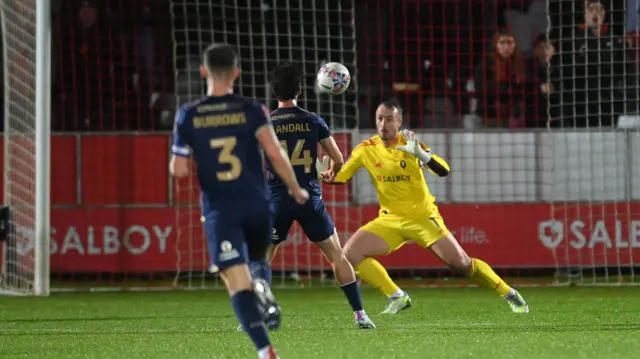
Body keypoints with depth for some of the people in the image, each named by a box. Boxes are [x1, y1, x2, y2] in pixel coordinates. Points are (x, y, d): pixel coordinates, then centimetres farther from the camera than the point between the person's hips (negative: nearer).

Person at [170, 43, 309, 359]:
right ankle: (263, 286, -6)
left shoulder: (188, 116, -1)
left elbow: (179, 170, -2)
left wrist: (179, 160, 22)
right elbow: (275, 154, -12)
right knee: (258, 259, 29)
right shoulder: (252, 110, -2)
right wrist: (295, 189, 3)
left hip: (219, 211, -1)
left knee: (238, 284, -6)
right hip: (257, 204, 1)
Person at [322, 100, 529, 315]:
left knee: (462, 263, -8)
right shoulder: (365, 150, -7)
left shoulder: (410, 144, -14)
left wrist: (420, 154, -41)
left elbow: (444, 171, -24)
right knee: (349, 254, -14)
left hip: (423, 217, -3)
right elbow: (339, 177, 2)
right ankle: (397, 298, -5)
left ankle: (510, 295, 12)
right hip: (390, 220, 3)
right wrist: (328, 175, -21)